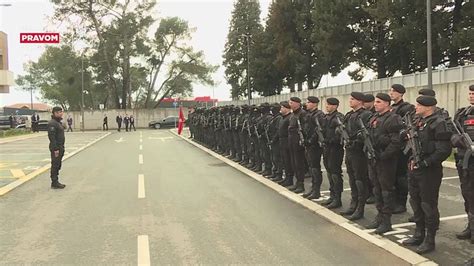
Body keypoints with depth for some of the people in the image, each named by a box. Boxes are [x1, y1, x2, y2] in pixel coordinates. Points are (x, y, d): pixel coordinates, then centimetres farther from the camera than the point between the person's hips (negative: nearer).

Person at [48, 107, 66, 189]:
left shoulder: (58, 122, 16)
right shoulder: (52, 123, -16)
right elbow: (52, 137, -22)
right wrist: (55, 149, -24)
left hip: (60, 147, 10)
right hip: (56, 148, -10)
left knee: (58, 166, 14)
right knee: (55, 166, -4)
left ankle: (56, 182, 21)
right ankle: (54, 183, 2)